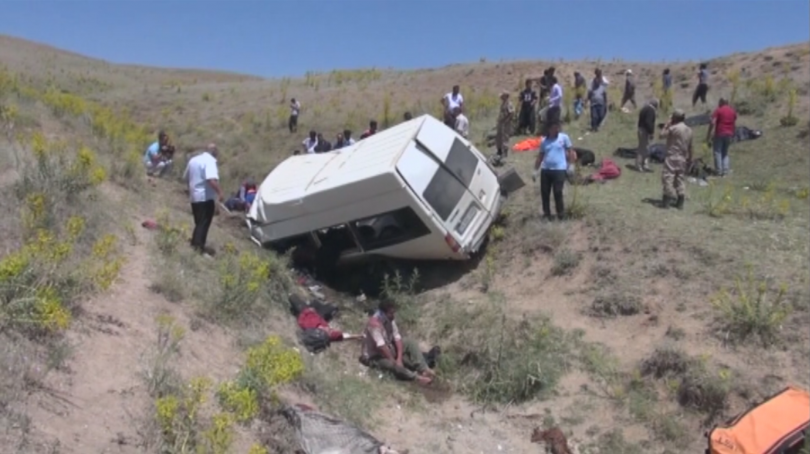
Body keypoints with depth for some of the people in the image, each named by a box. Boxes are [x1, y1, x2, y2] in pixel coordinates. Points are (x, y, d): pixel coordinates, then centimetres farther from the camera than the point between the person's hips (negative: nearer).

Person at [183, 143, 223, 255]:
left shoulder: (193, 160, 14)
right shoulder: (210, 161, -14)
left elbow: (186, 177, 24)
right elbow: (212, 180, -28)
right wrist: (220, 192, -25)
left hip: (194, 197, 9)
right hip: (206, 197, -9)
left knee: (199, 222, 17)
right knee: (204, 223, -8)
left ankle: (195, 244, 20)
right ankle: (199, 247, -13)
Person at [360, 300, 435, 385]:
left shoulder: (390, 319, -5)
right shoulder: (374, 324, -29)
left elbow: (397, 337, -10)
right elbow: (381, 346, -32)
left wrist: (399, 358, -22)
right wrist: (394, 361, -28)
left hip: (389, 348, 8)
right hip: (376, 356, -8)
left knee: (410, 343, -7)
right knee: (392, 365, -37)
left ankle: (424, 369, -23)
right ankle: (417, 377, -44)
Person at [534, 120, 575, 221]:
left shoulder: (564, 137, 2)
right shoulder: (544, 140, 11)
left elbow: (570, 152, 4)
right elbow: (540, 156, 14)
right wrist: (535, 170, 10)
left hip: (559, 170, -4)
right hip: (545, 170, 4)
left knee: (558, 193, -6)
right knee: (544, 192, 5)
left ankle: (561, 214, 7)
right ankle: (546, 213, 19)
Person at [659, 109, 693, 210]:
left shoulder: (674, 128, -15)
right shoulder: (689, 130, 10)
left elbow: (662, 135, -8)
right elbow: (690, 146, 14)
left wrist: (667, 124, 0)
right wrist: (689, 158, 20)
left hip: (672, 157, -7)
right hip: (683, 159, 8)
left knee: (667, 177, -4)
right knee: (681, 178, 10)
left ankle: (667, 199, -8)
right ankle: (680, 202, 11)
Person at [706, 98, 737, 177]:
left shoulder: (718, 110, -5)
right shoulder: (733, 111, 11)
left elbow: (712, 123, -13)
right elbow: (734, 125, 13)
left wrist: (708, 134, -10)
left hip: (719, 134, -5)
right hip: (729, 134, 5)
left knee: (717, 152, 0)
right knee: (725, 152, 15)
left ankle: (719, 171, -6)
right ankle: (725, 170, 6)